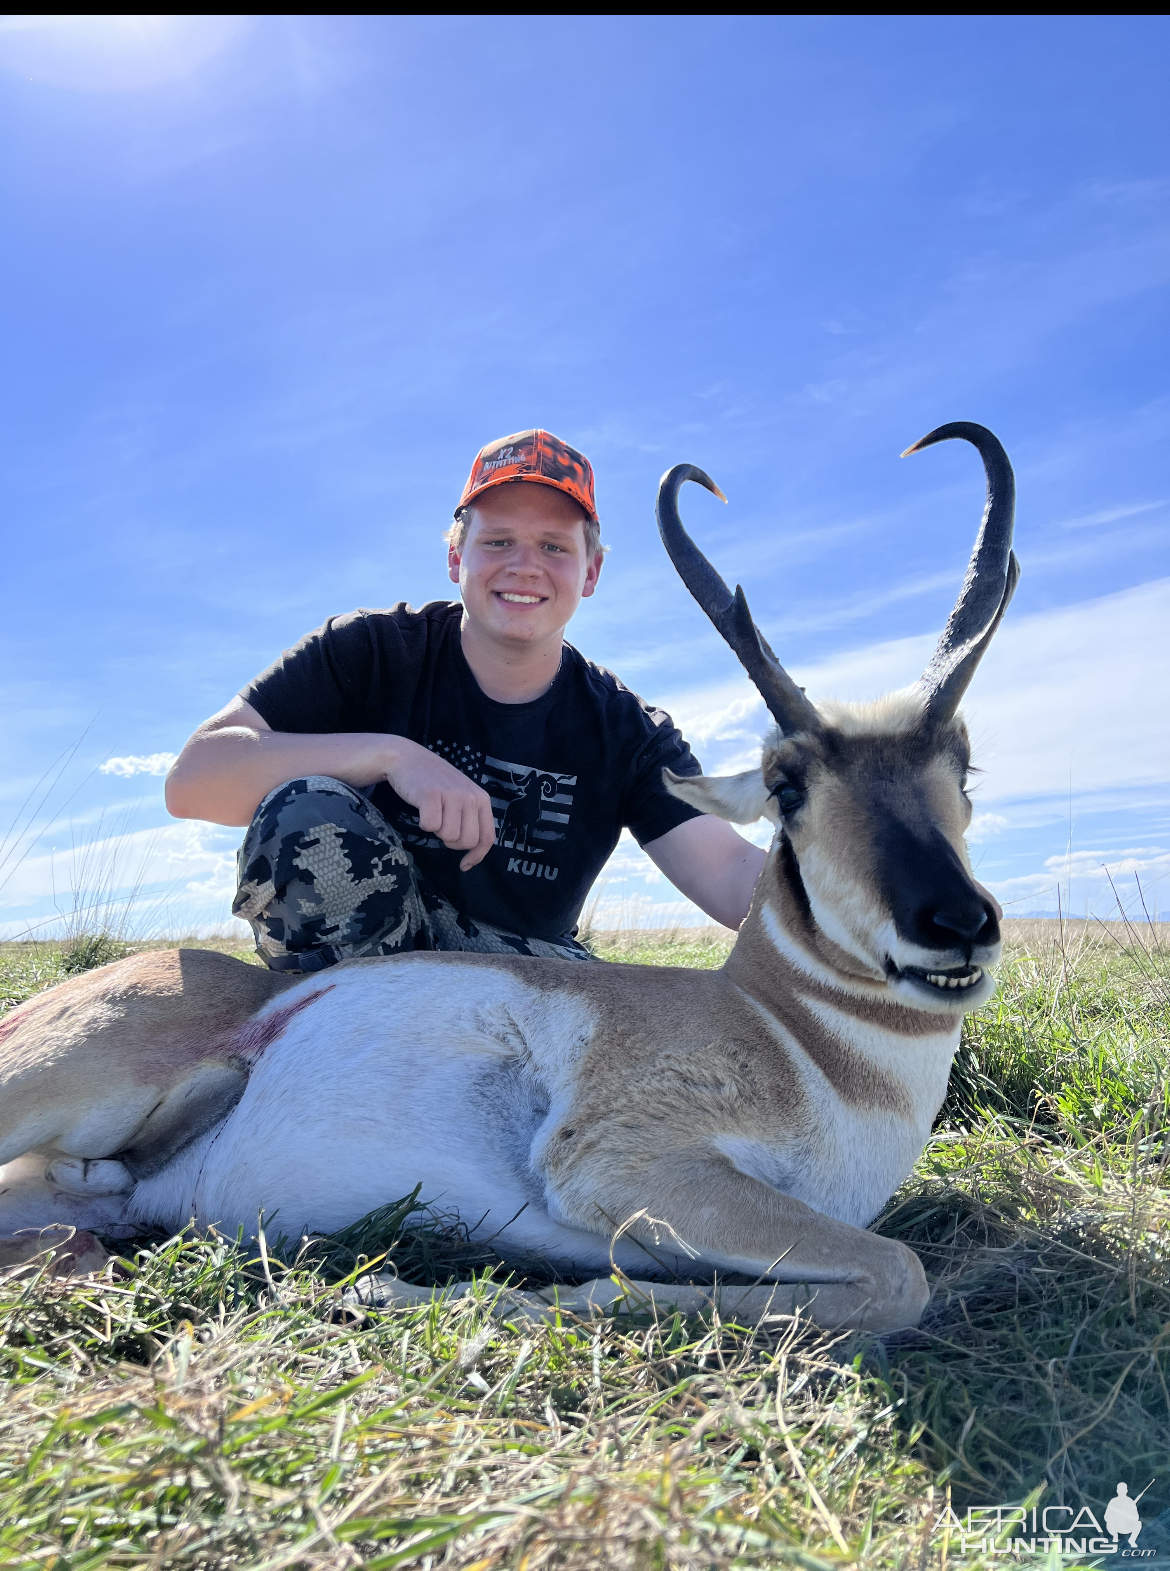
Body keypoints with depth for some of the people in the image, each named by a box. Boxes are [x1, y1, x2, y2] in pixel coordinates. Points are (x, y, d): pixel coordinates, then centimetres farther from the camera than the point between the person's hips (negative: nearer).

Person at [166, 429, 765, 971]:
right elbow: (191, 781, -20)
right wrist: (389, 754, -33)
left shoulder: (625, 731, -6)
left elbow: (731, 879, -18)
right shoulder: (373, 652, -11)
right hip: (351, 950, 0)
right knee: (309, 811, -30)